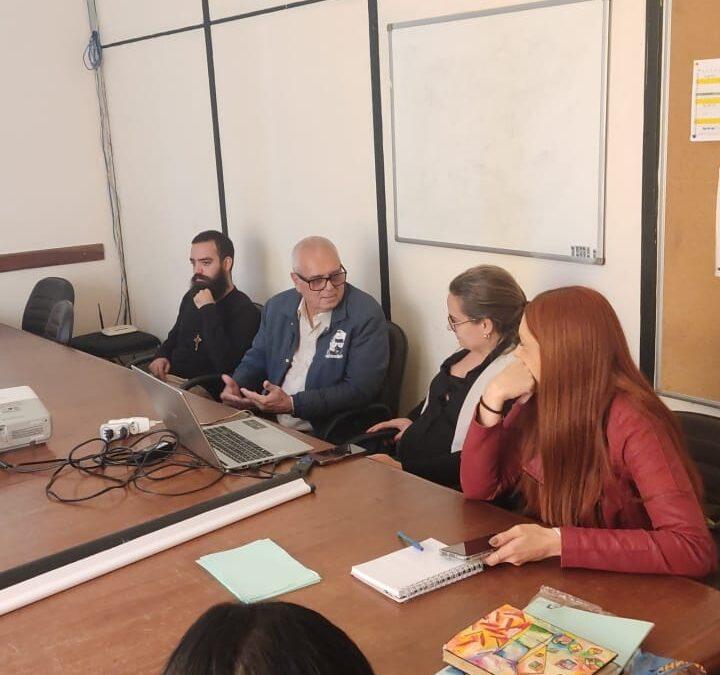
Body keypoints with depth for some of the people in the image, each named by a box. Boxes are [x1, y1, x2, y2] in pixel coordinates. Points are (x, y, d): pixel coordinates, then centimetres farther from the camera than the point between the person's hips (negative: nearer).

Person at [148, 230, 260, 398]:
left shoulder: (245, 311, -11)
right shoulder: (191, 297, 12)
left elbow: (227, 368, -25)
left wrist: (208, 311, -21)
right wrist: (161, 356, 6)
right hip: (167, 379, 7)